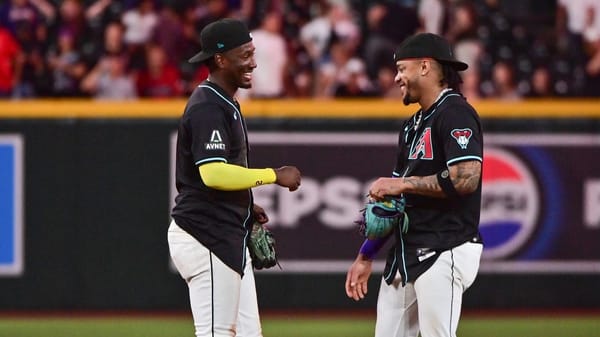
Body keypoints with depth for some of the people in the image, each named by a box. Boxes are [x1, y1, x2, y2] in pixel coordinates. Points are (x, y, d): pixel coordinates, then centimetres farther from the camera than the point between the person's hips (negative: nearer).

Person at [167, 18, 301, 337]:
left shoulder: (224, 104, 17)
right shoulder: (208, 107, -15)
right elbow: (213, 173, -27)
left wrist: (246, 208, 14)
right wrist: (274, 176, -19)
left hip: (229, 239, 11)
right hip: (206, 239, -11)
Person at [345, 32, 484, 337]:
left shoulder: (456, 114, -10)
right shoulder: (413, 124, 20)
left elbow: (466, 178, -24)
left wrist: (403, 183, -14)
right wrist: (366, 255, 20)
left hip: (444, 252, -10)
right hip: (405, 255, 10)